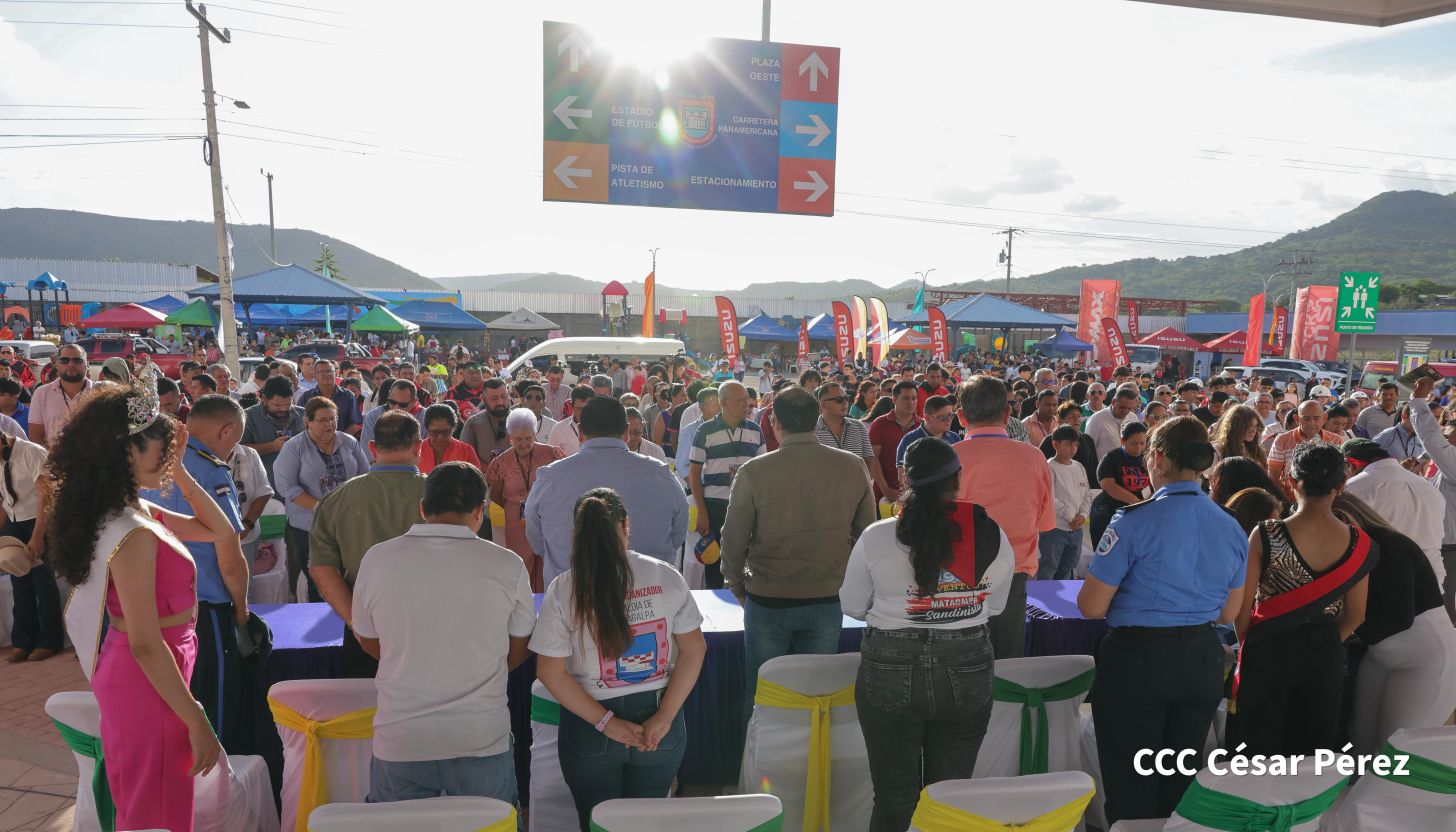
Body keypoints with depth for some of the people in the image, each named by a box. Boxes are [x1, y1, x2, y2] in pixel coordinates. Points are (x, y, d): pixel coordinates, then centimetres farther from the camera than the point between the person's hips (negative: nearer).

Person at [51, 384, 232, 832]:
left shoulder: (142, 512, 1)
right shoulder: (134, 534, -26)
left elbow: (220, 531, 11)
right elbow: (146, 644, -26)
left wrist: (179, 473, 2)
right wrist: (197, 722, -20)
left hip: (125, 675, 9)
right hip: (147, 683, -9)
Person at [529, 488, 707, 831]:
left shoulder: (562, 590, -12)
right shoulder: (666, 577, -10)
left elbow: (550, 671, -12)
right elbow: (694, 649, -8)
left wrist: (605, 723, -10)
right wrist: (664, 717, -7)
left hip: (590, 730, -1)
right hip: (659, 725, 2)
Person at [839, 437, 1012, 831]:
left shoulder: (877, 537, -12)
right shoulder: (993, 536, -7)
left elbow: (852, 607, 2)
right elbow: (994, 607, 8)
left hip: (891, 673, -1)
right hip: (967, 672, 2)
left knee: (895, 800, 12)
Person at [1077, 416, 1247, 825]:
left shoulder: (1135, 522, -19)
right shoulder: (1231, 528, 0)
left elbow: (1091, 607, -17)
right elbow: (1228, 613, 11)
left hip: (1137, 659, -6)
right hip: (1203, 658, 6)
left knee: (1131, 789, 12)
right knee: (1180, 782, 23)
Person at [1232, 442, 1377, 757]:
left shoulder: (1267, 536, -18)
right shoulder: (1358, 543, -7)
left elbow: (1244, 606, -11)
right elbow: (1354, 617, 2)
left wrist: (1245, 644, 8)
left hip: (1268, 652, -3)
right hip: (1325, 657, 3)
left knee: (1258, 754, 10)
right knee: (1313, 751, 19)